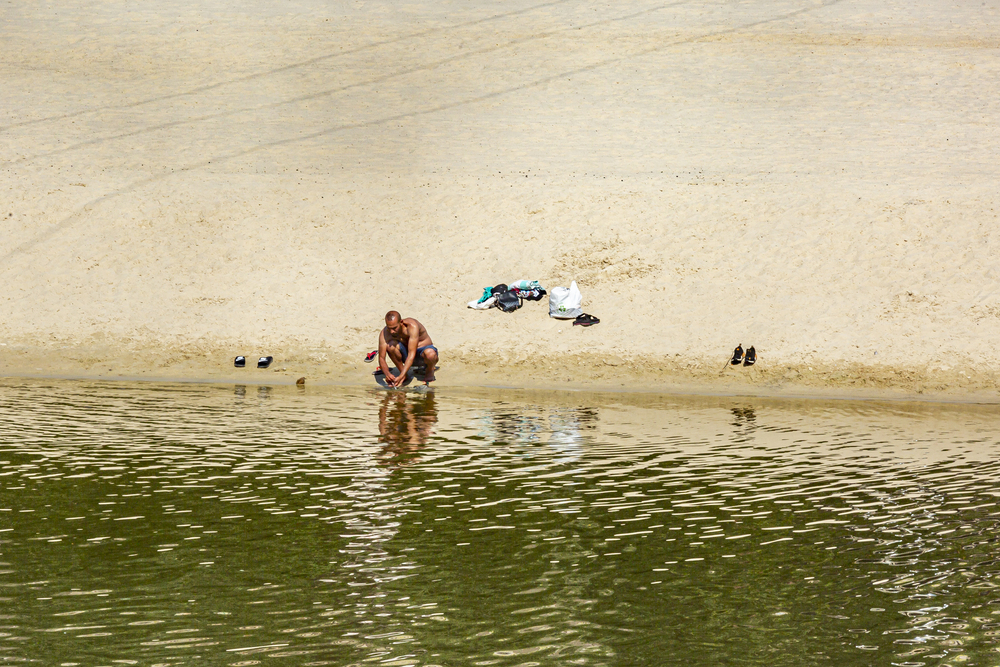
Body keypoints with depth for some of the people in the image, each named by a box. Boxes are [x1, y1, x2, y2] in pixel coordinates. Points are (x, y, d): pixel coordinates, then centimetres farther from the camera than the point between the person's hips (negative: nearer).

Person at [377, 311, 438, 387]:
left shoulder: (413, 326, -33)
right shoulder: (384, 333, -20)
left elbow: (412, 354, -37)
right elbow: (381, 358, -20)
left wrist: (401, 376, -45)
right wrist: (387, 373, -41)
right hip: (406, 354, 3)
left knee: (430, 355, -40)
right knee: (391, 345, -29)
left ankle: (429, 371, -2)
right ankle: (404, 375, -7)